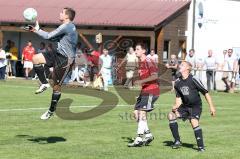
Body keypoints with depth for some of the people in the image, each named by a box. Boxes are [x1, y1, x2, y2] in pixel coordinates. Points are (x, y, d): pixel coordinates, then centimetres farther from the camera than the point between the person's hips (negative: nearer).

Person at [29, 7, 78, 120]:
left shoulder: (67, 26, -19)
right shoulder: (68, 27, 13)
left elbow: (48, 36, -18)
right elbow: (54, 38, 17)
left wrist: (36, 30, -3)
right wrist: (37, 30, 12)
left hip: (65, 60, -9)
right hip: (58, 54, 9)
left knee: (56, 86, -1)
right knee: (36, 58, -4)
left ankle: (51, 111, 11)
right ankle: (44, 83, 3)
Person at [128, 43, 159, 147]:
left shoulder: (148, 62, -13)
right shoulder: (140, 62, 15)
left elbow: (155, 76, -24)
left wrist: (142, 81, -30)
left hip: (151, 91, -10)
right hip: (144, 91, 10)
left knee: (142, 112, -15)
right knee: (136, 112, 6)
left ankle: (139, 139, -13)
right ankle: (148, 134, 15)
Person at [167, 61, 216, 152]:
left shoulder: (193, 80, -15)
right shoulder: (177, 82, 2)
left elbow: (205, 93, -11)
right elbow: (178, 98, 11)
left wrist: (211, 107, -13)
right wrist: (176, 106, -10)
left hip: (196, 106, -6)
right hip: (185, 106, 6)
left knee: (194, 121, -28)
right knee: (171, 115, -11)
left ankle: (201, 146, -20)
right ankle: (177, 141, -1)